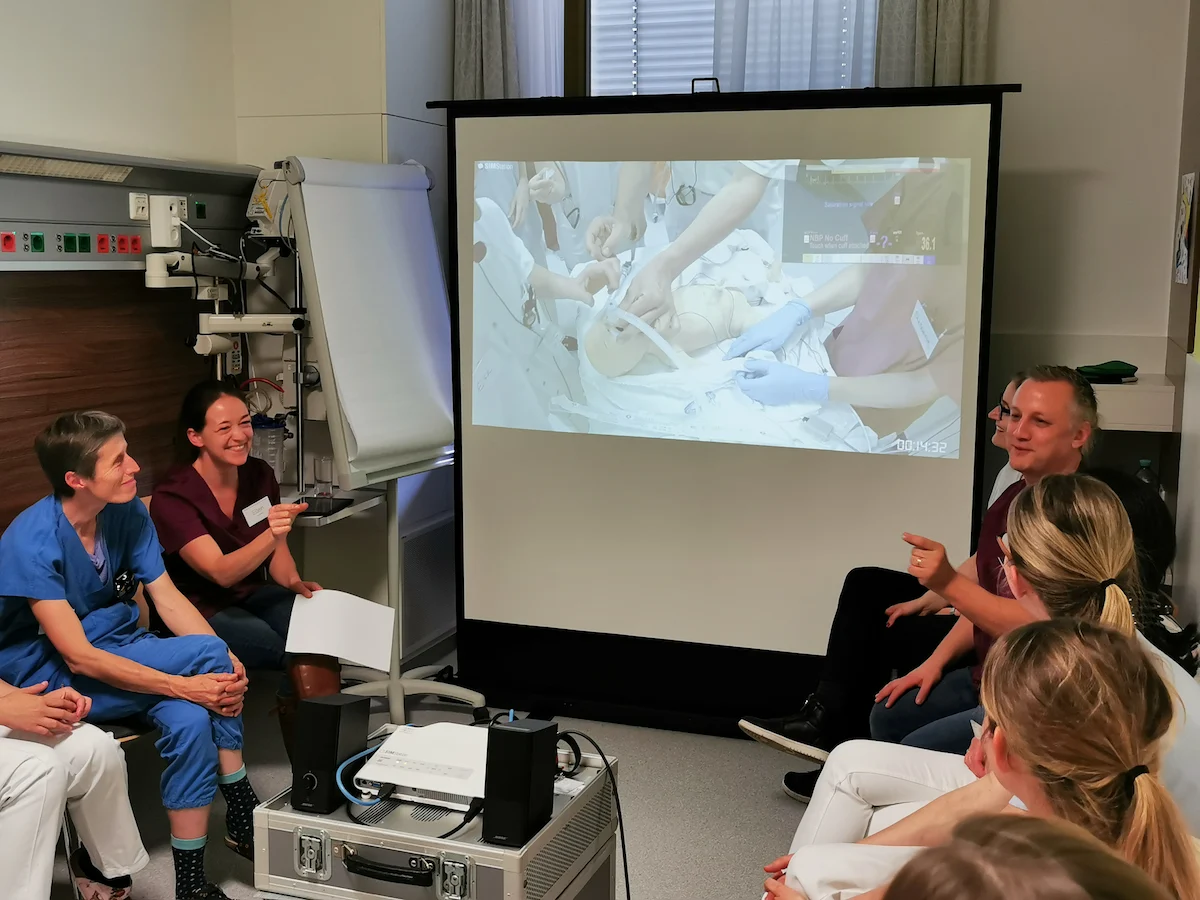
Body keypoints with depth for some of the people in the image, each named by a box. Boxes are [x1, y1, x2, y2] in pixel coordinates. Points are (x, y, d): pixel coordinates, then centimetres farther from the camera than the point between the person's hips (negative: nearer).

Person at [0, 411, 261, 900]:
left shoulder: (129, 512, -5)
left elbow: (169, 600, -3)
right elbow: (78, 658, -26)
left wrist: (226, 662, -21)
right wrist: (186, 684, -31)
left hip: (119, 647, 6)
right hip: (49, 675, -6)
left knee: (191, 720, -26)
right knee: (208, 652, -26)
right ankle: (242, 813, -13)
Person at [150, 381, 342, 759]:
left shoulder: (260, 476, 0)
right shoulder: (173, 497, -18)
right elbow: (221, 572, -29)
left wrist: (294, 582, -12)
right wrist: (271, 534, -46)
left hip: (253, 594, 5)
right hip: (202, 610, -5)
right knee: (301, 655, -27)